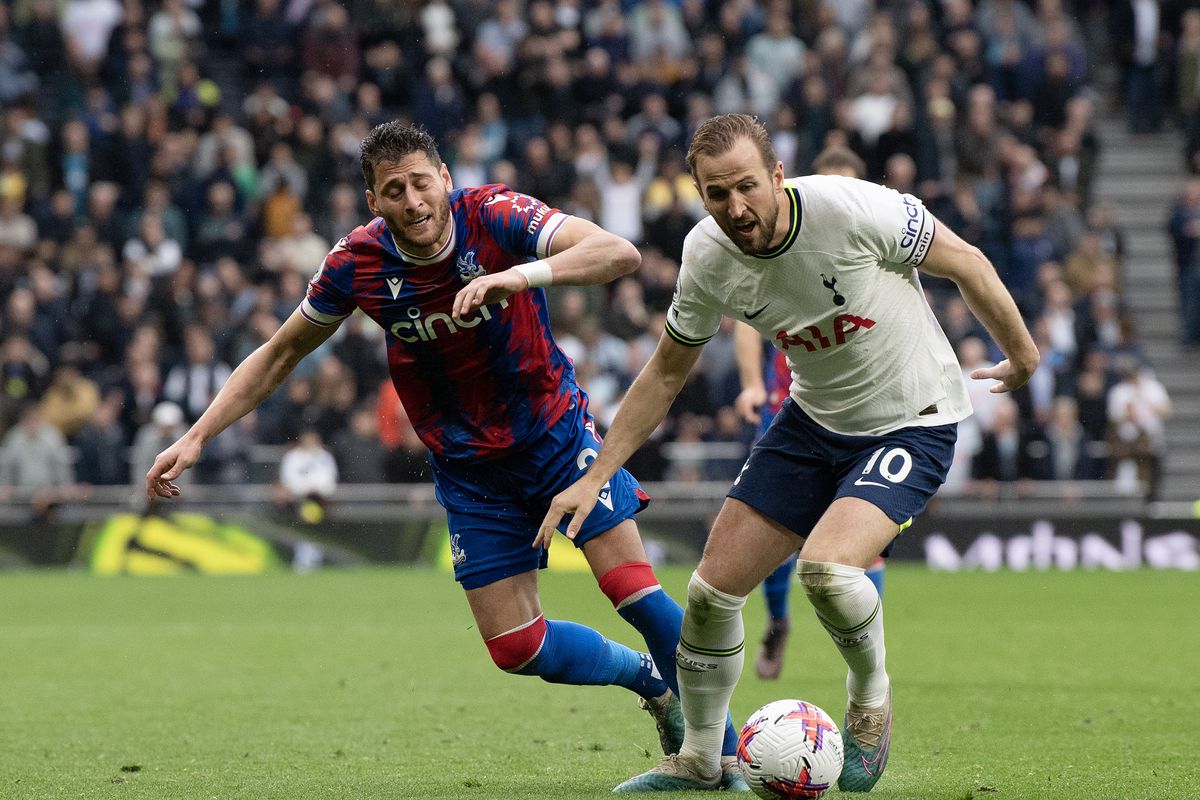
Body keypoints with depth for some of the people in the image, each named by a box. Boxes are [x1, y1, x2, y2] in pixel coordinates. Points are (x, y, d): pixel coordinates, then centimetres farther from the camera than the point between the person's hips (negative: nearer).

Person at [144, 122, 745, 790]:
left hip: (555, 429, -3)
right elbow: (281, 353, 3)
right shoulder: (357, 264, -13)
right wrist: (197, 437, -3)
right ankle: (652, 681, 26)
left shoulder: (493, 216, -21)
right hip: (470, 469, 3)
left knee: (632, 587, -16)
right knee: (517, 649, -2)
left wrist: (518, 276, -49)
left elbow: (620, 254, -34)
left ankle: (723, 751, 3)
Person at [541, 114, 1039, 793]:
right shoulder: (708, 257, -12)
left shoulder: (854, 209, -28)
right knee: (714, 588, -1)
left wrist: (1022, 355, 2)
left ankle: (871, 695, 2)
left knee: (825, 568, -29)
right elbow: (667, 373, 4)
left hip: (913, 424, -5)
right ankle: (699, 760, 22)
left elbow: (968, 265, -11)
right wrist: (595, 477, 2)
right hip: (814, 422, 5)